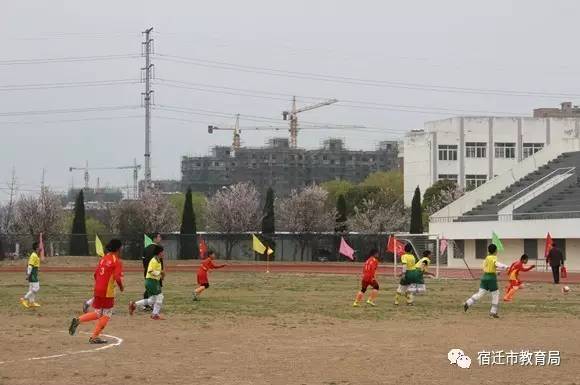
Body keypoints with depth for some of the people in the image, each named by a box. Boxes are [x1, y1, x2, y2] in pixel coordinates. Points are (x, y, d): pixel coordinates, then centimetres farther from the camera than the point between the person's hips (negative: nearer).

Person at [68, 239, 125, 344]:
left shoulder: (103, 259, 11)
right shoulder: (117, 261, -10)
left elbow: (96, 274, 14)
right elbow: (118, 278, -19)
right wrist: (121, 287, 0)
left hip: (97, 290, 7)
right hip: (108, 292, -7)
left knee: (97, 313, 19)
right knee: (106, 315, 7)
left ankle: (78, 320, 0)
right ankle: (94, 337, 6)